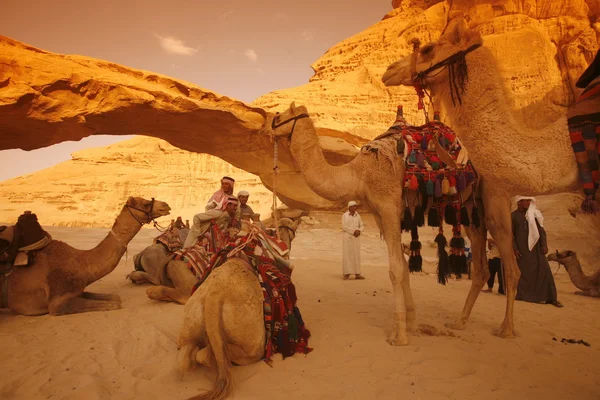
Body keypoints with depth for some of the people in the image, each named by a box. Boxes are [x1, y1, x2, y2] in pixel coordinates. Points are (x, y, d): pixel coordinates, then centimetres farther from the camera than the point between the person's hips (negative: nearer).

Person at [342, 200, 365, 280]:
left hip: (356, 238, 4)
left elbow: (362, 226, 10)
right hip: (347, 237, -4)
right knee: (347, 255, -6)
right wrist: (354, 231, -19)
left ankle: (357, 274, 6)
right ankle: (346, 274, 0)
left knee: (356, 255, 3)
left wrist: (359, 231, -12)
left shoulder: (357, 216, 9)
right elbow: (344, 227, -12)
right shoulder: (344, 215, -4)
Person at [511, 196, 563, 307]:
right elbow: (511, 234, -3)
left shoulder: (533, 214, 9)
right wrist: (514, 249, -10)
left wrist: (544, 245, -3)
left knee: (544, 270, 0)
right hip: (521, 248, -3)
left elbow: (541, 230, 7)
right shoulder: (513, 216, -1)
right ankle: (521, 296, 11)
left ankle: (551, 298, 5)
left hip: (535, 246, 3)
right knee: (523, 271, 2)